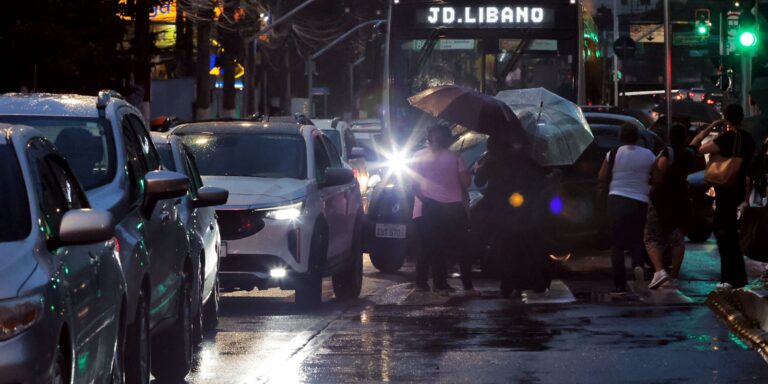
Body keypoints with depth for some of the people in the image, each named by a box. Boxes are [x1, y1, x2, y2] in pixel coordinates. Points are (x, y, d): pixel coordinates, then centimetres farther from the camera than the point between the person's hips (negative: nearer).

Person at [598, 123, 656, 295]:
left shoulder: (613, 154, -2)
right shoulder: (649, 155, 2)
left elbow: (602, 178, 1)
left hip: (617, 200, -1)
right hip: (640, 202, 1)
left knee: (617, 243, 3)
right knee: (637, 239, 16)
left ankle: (619, 284, -3)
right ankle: (638, 264, -15)